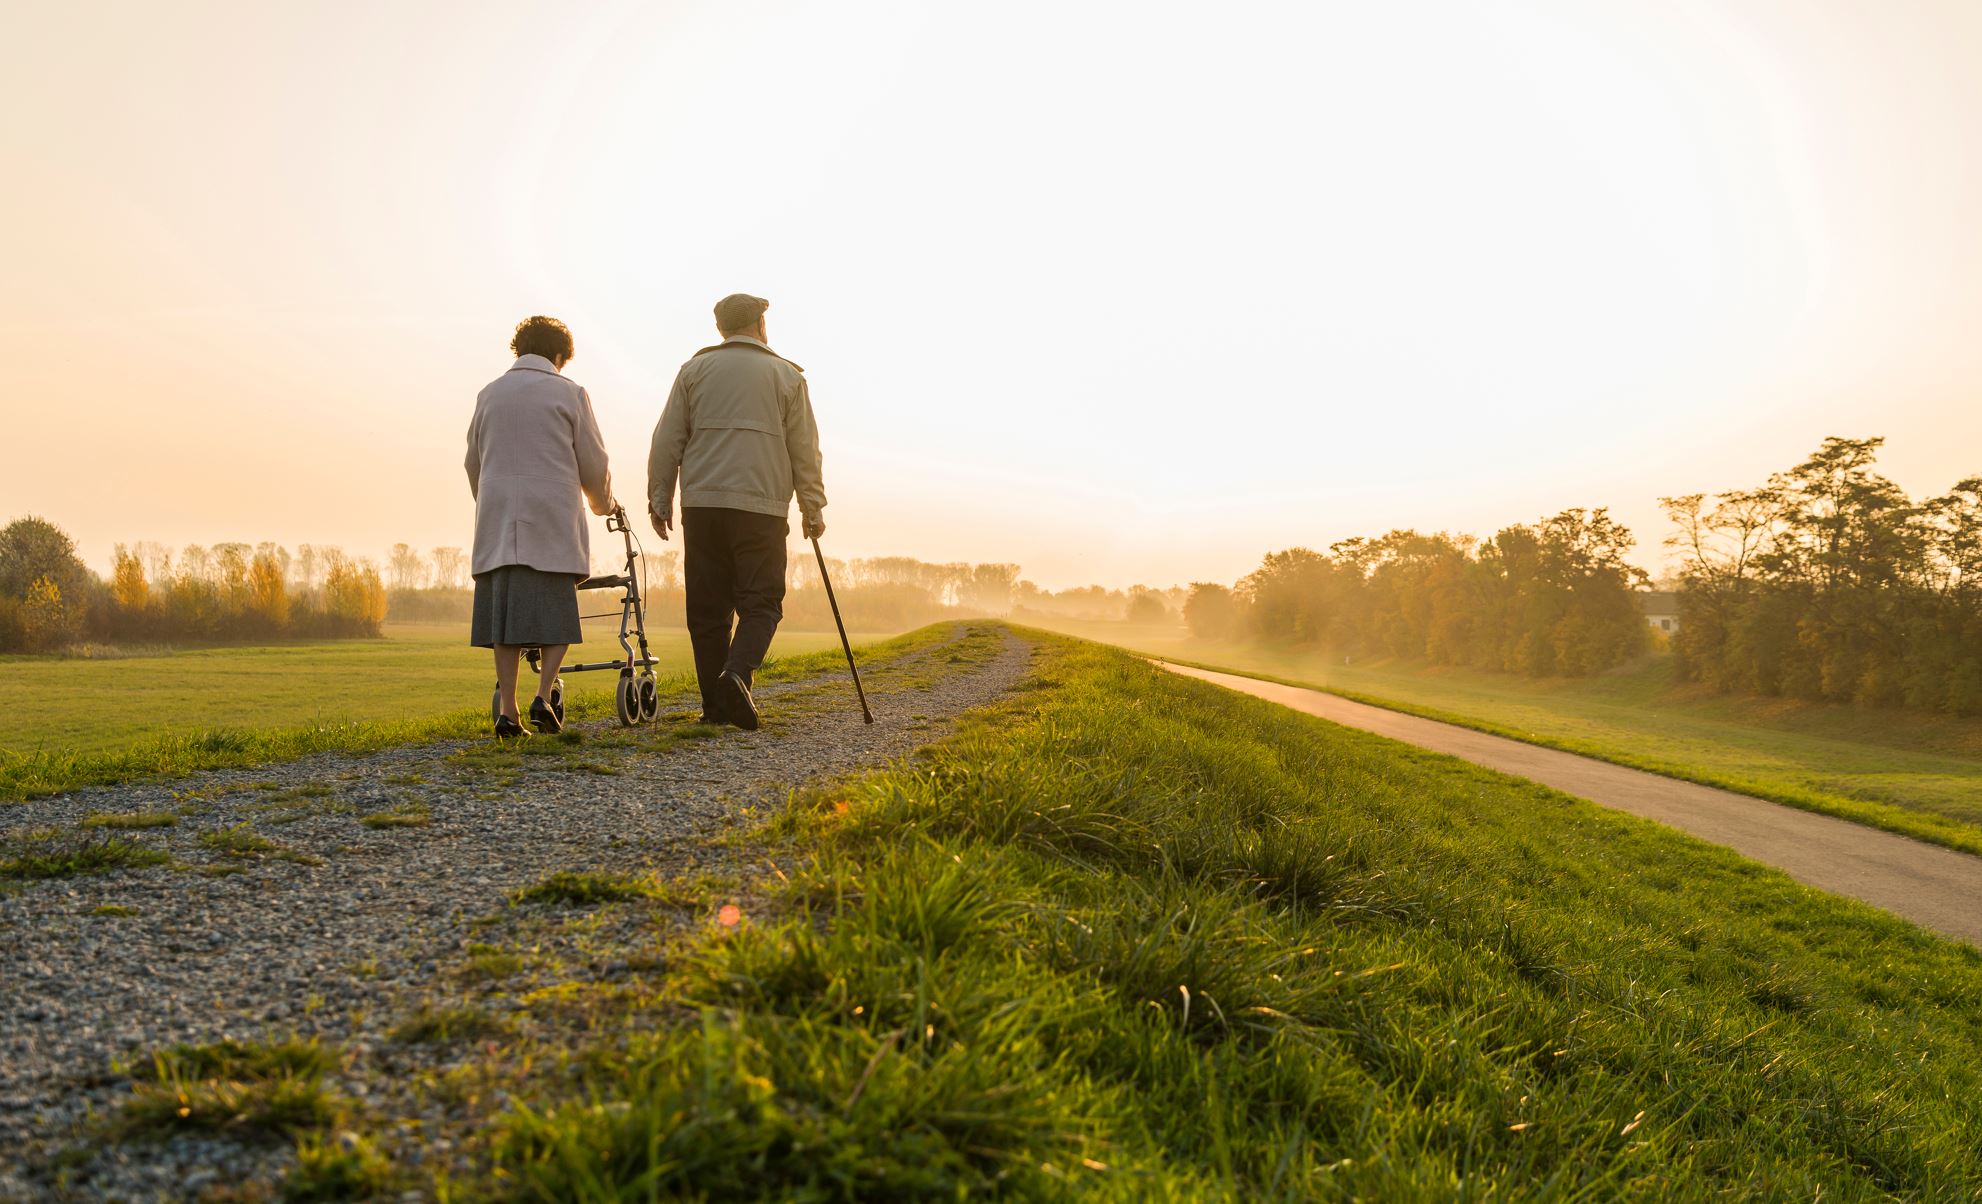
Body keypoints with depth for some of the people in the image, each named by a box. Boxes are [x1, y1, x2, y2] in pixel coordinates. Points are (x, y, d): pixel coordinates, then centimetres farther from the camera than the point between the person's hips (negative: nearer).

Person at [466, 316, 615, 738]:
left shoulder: (489, 394, 13)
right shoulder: (570, 393, 2)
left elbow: (473, 463, 19)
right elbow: (593, 464, 3)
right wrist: (603, 503, 22)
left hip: (498, 521, 4)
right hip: (551, 519, -3)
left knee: (505, 610, 3)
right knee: (556, 612, 4)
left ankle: (507, 710, 0)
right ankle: (543, 696, -10)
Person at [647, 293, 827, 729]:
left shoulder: (694, 370, 13)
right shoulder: (786, 375, 9)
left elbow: (667, 441, 9)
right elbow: (805, 450, 7)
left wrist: (659, 500, 13)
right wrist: (813, 507, 13)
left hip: (702, 503, 2)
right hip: (762, 506, -2)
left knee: (707, 607, 7)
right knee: (761, 602, 2)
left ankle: (716, 704, 7)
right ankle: (737, 673, -22)